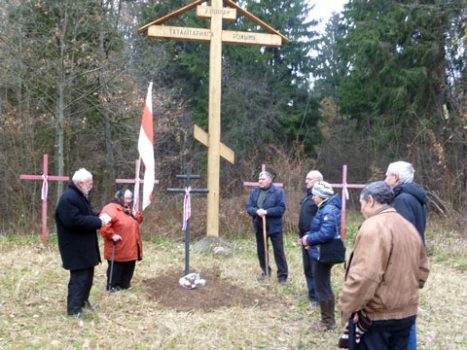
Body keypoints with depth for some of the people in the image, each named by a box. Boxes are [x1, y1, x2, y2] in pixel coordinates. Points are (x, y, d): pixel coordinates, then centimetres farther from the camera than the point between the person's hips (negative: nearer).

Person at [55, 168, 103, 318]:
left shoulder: (80, 196, 14)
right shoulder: (68, 198, -21)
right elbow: (74, 221, -29)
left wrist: (98, 218, 3)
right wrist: (98, 221, -22)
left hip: (84, 245, 11)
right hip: (75, 247, -11)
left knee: (87, 274, 19)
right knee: (79, 276, -7)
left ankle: (82, 300, 35)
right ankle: (74, 309, 2)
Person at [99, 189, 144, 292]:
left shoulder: (129, 210, 15)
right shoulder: (111, 208, -16)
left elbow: (138, 221, 24)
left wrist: (137, 216, 1)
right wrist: (112, 235, -26)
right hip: (118, 249, -9)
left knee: (129, 267, 16)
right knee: (116, 268, 1)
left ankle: (124, 284, 31)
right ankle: (112, 286, 15)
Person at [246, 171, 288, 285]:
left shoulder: (278, 191, -9)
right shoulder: (254, 192, 6)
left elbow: (281, 208, -17)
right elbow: (249, 207, 0)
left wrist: (266, 212, -25)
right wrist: (256, 211, -22)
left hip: (274, 226, -5)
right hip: (259, 226, 5)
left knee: (278, 251, -1)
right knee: (261, 250, 15)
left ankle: (282, 275, 7)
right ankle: (265, 271, 32)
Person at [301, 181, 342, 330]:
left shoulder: (329, 210, -21)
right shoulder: (325, 208, 11)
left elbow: (326, 234, -30)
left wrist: (308, 239, -17)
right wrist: (308, 237, 0)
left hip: (323, 254, -10)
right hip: (321, 253, 10)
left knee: (322, 288, 1)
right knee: (324, 287, 19)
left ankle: (328, 322, 13)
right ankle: (328, 319, 30)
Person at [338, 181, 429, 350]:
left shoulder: (373, 227, -18)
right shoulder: (409, 227, 10)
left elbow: (364, 275, -27)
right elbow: (422, 271, 16)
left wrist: (348, 307, -19)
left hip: (376, 315, -8)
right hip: (406, 312, 8)